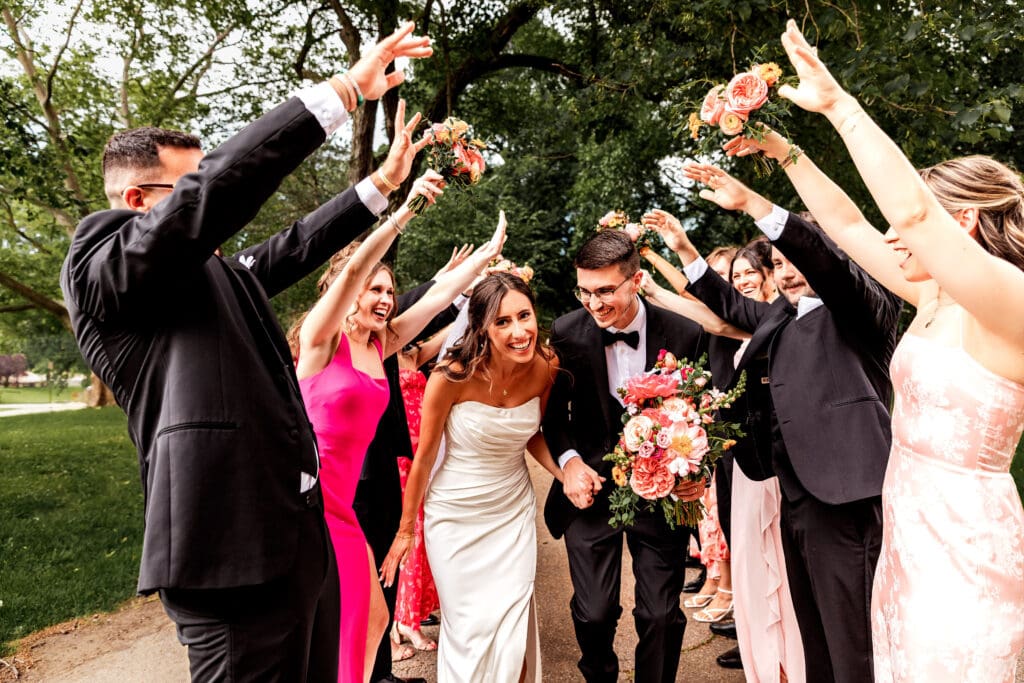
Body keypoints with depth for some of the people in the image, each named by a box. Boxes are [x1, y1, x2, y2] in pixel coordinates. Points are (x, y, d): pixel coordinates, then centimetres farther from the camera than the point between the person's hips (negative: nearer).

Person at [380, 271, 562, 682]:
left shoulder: (544, 368, -12)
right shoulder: (454, 375, -23)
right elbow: (424, 454, -11)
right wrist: (406, 529, -1)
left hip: (515, 511, 3)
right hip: (456, 515, -2)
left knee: (512, 634, 8)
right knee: (469, 633, 11)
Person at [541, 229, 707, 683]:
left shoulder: (685, 335, -12)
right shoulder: (567, 333, -10)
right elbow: (553, 408, 4)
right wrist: (568, 459, -12)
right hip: (591, 487, 1)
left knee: (661, 615, 6)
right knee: (593, 613, 6)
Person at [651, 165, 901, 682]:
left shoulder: (864, 306, -3)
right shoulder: (781, 316, 17)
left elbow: (829, 261, -22)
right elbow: (730, 304, 31)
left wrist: (752, 204, -30)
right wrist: (684, 249, 23)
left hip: (845, 499, -8)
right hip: (794, 499, 8)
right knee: (814, 639, 18)